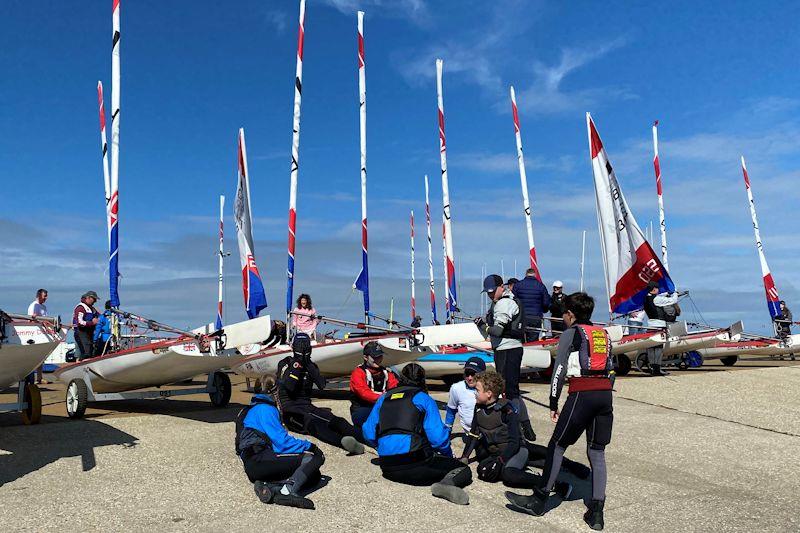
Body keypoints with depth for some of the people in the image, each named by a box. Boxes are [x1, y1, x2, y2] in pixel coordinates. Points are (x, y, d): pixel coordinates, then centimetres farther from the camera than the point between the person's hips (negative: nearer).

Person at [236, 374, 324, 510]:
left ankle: (269, 487, -17)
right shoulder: (264, 409, -5)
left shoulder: (252, 409, 26)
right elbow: (282, 442, -13)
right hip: (259, 461, -9)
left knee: (314, 476, 0)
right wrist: (310, 446, -2)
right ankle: (288, 491, -34)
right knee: (315, 457, -16)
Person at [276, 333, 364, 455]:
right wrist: (297, 364, -13)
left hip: (306, 405, 5)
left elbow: (322, 385, -5)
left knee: (333, 419, -25)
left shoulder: (311, 365, 15)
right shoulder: (284, 364, 3)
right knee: (312, 422, -37)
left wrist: (309, 364, -9)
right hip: (289, 409, -5)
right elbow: (288, 387, -15)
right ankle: (343, 442, -63)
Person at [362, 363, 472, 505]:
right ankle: (447, 483, -26)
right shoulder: (423, 399, 4)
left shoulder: (383, 398, 17)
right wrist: (448, 455, 13)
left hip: (387, 468, 6)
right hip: (416, 462, -5)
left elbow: (369, 433, 16)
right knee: (464, 470, 3)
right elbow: (438, 436, -5)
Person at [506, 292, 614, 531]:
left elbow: (559, 370, -2)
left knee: (557, 446, 4)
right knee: (597, 453, 11)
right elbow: (611, 369, 17)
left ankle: (539, 501, 11)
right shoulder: (604, 334, 21)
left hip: (582, 393, -6)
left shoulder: (570, 333, 4)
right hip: (605, 395, 6)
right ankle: (596, 512, 8)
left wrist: (553, 403, 2)